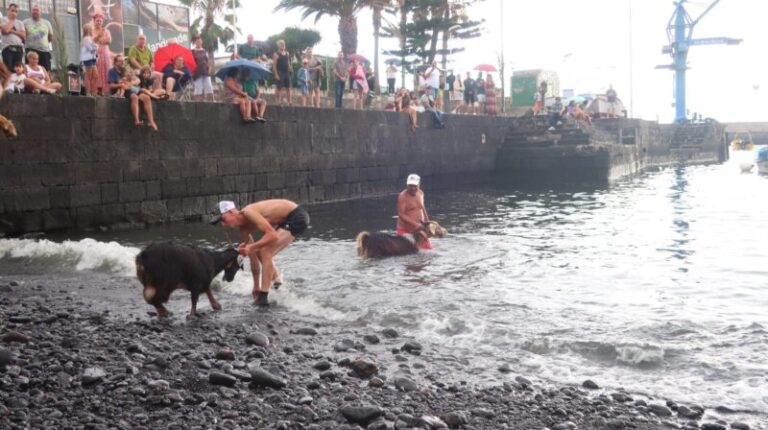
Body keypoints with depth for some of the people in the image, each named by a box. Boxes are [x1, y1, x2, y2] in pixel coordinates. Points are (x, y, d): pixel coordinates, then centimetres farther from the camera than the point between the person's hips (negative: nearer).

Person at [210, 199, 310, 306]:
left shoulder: (248, 213, -22)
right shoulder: (243, 227, 4)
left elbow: (273, 235, -30)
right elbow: (253, 257, 9)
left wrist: (251, 247, -29)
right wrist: (256, 286, 12)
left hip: (297, 217, -9)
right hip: (286, 220, 9)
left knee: (265, 253, -13)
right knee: (260, 253, 18)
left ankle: (263, 297, -10)